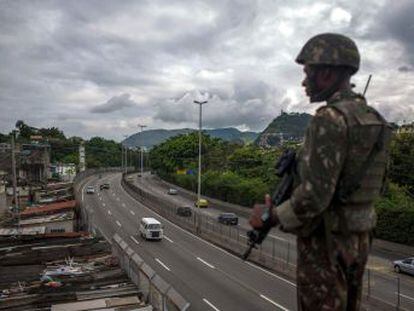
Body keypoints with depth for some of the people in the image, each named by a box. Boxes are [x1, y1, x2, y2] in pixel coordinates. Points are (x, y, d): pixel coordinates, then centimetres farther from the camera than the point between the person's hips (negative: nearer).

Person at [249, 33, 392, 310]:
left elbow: (316, 193, -27)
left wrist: (272, 217, -13)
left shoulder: (331, 118, -21)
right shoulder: (373, 119, 8)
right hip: (358, 238, 9)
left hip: (325, 241, -9)